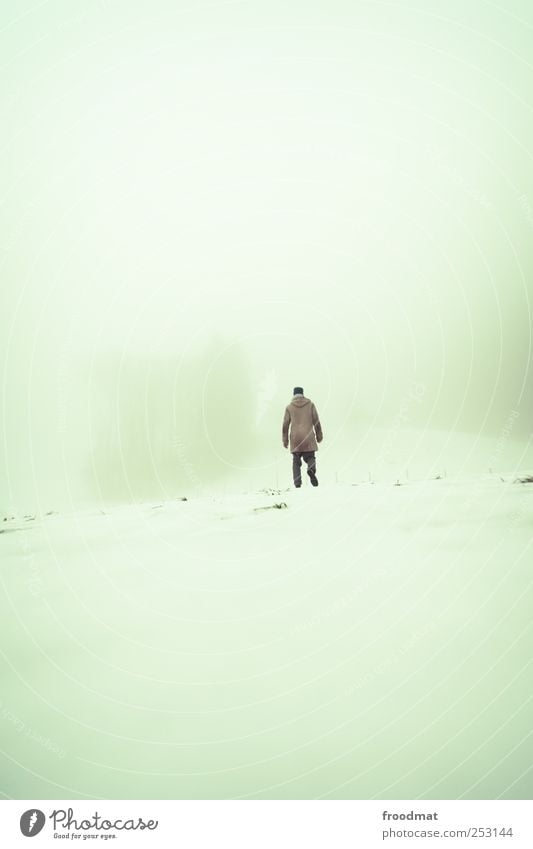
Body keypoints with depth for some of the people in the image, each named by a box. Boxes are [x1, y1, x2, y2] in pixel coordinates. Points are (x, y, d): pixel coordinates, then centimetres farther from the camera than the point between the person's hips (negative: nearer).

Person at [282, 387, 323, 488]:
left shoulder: (289, 407, 7)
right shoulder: (310, 404, 7)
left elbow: (285, 425, 3)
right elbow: (316, 422, 4)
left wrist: (285, 440, 8)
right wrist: (319, 436, 11)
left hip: (295, 439, 0)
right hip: (308, 438, 0)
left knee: (296, 461, 8)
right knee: (310, 458, 8)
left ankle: (297, 481, -5)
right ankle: (311, 469, -24)